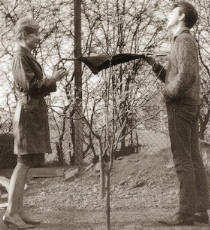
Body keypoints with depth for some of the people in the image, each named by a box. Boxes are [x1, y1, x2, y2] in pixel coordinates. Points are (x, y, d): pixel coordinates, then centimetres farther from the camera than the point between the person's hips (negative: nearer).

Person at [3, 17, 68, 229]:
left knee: (25, 164, 8)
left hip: (33, 114, 10)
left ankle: (18, 212, 10)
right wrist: (52, 79, -10)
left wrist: (52, 79, 12)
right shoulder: (21, 57, -11)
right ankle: (11, 212, -10)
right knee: (24, 163, -11)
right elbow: (30, 86, -18)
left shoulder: (27, 57, 18)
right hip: (28, 113, -10)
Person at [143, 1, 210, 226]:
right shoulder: (184, 42, 22)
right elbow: (172, 79, 22)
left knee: (182, 159, -10)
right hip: (189, 108, 10)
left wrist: (168, 94, -13)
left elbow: (187, 75, -24)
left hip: (180, 106, -10)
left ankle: (186, 212, -9)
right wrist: (153, 64, 11)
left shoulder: (184, 40, -9)